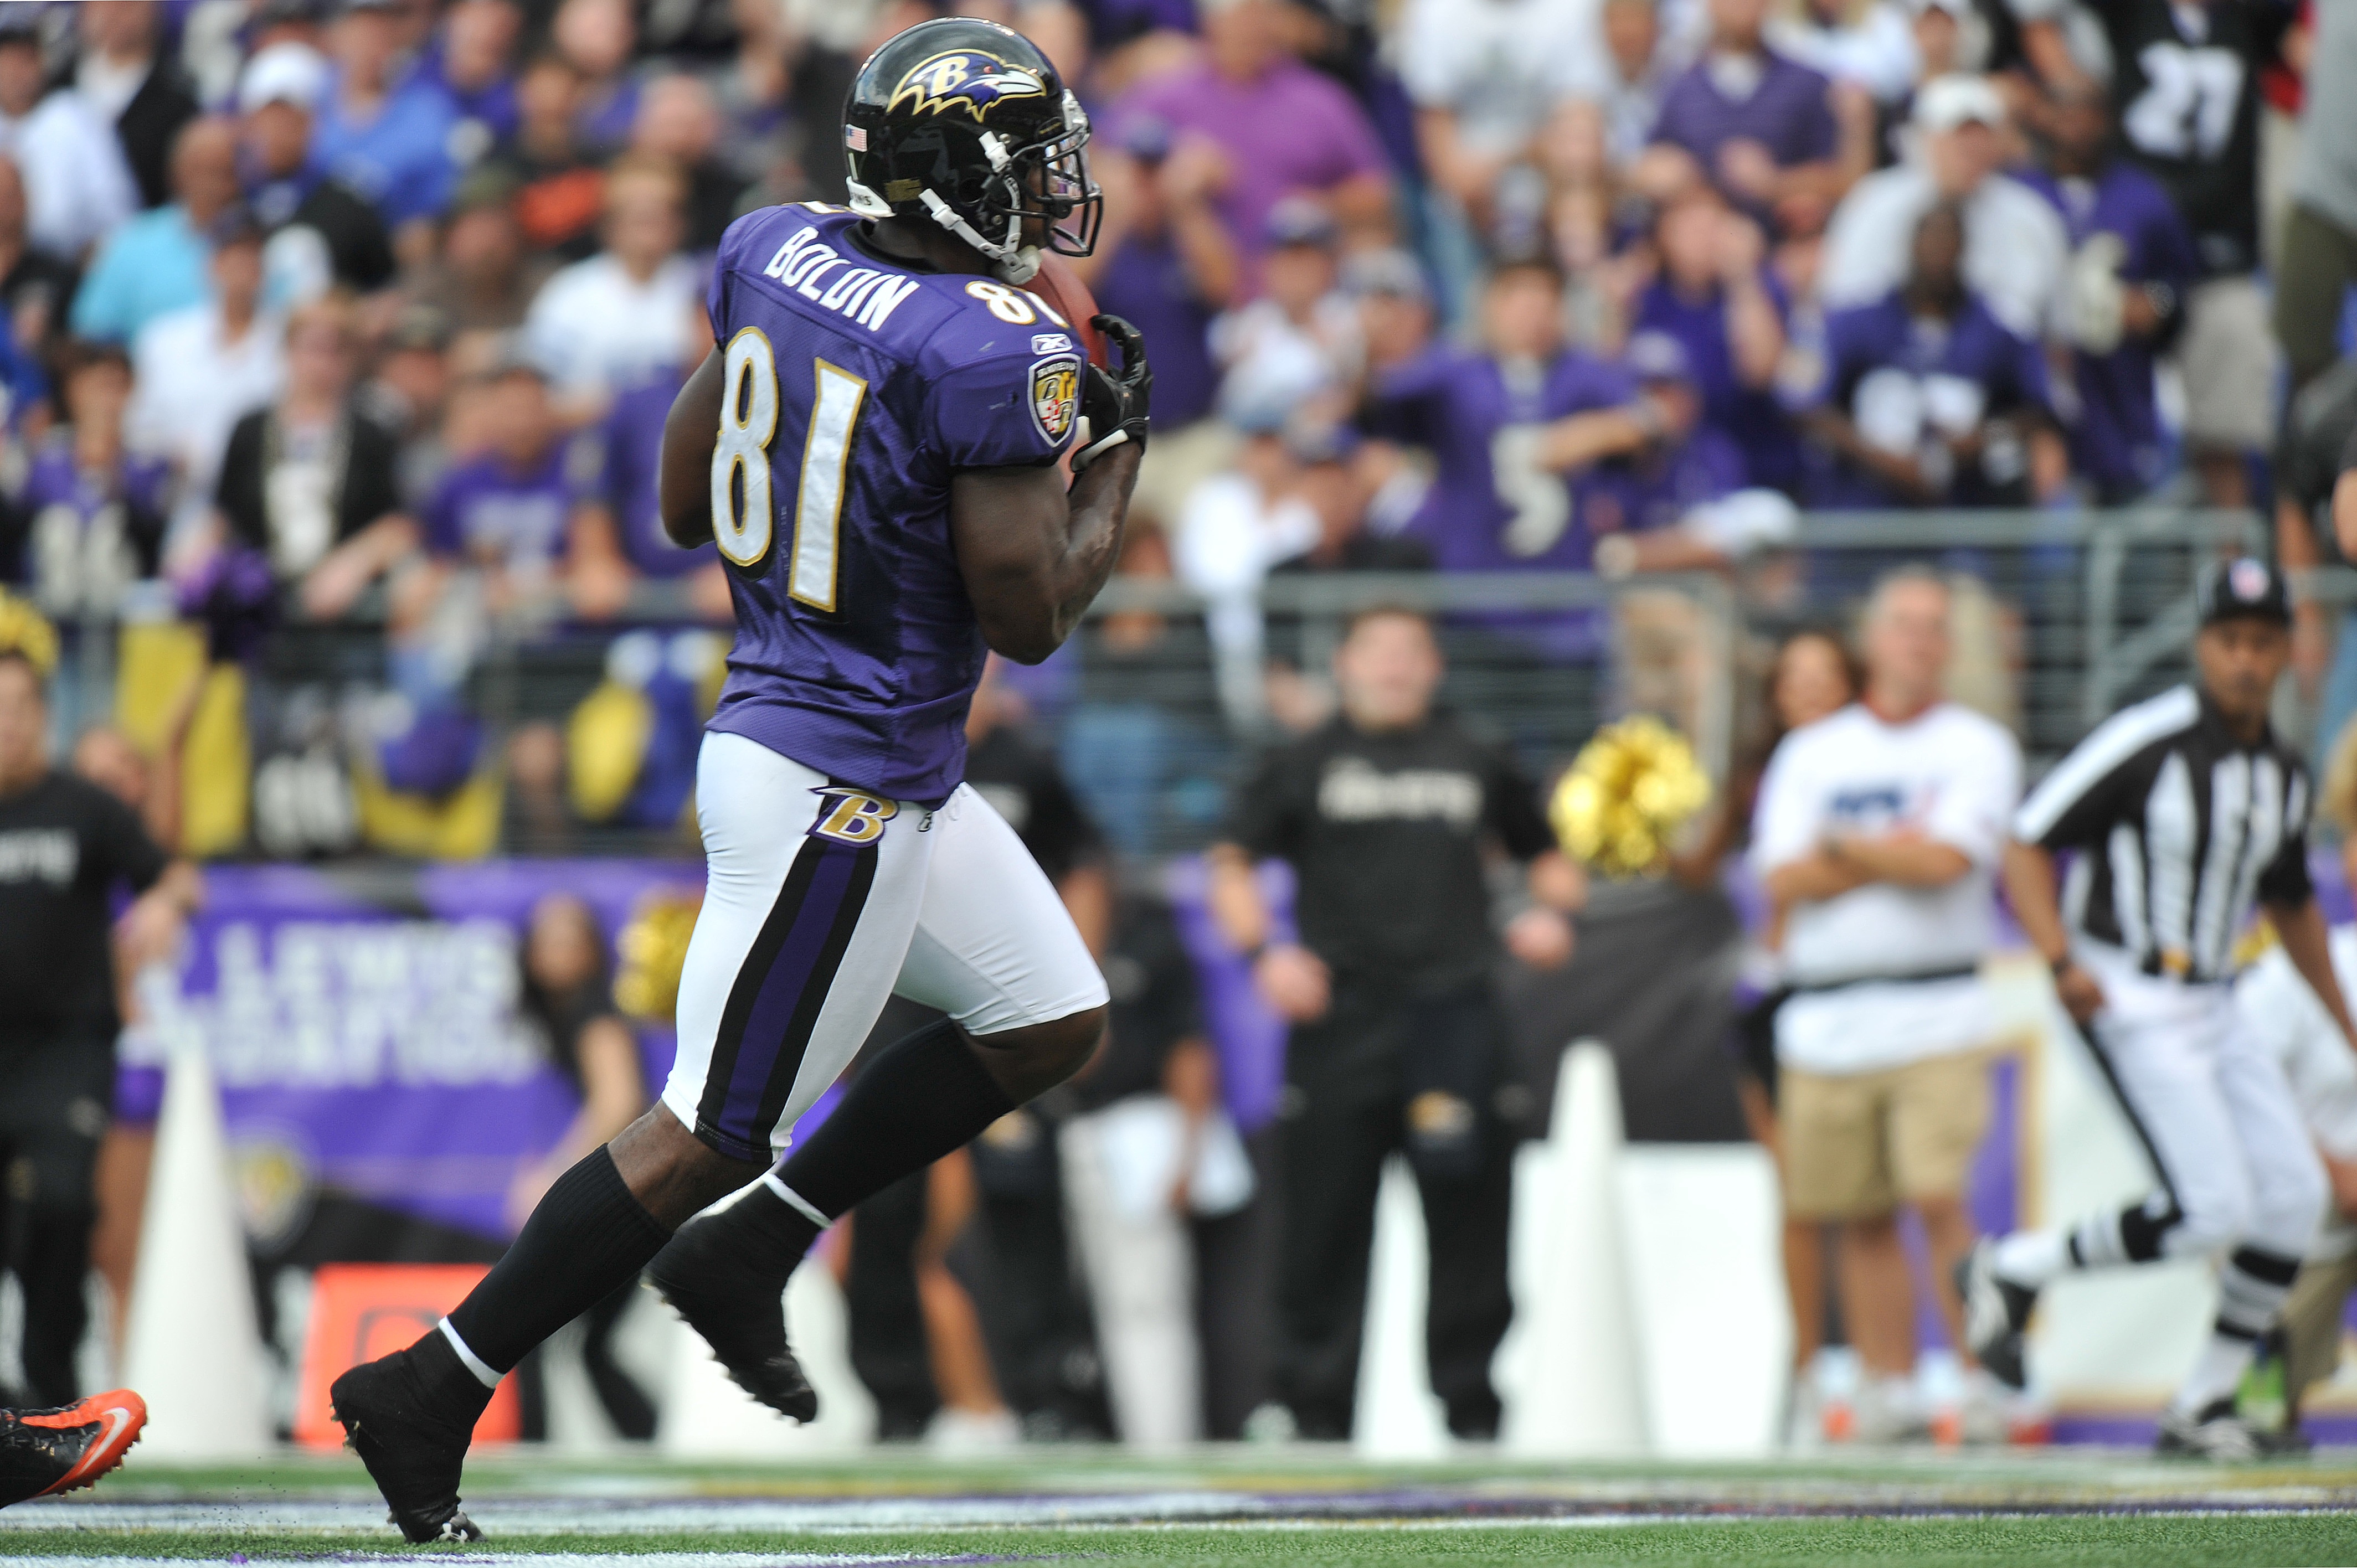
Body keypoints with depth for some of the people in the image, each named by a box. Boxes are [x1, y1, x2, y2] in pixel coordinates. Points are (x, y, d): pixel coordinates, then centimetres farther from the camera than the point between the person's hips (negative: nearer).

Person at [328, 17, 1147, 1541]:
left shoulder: (775, 253, 2)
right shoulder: (998, 353, -21)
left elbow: (688, 502, 11)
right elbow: (1028, 618, -17)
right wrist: (1116, 455, -3)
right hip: (839, 793, -9)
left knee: (1053, 1024, 19)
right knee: (710, 1134, 0)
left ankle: (746, 1254, 23)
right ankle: (434, 1392, 6)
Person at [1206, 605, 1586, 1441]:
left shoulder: (1477, 762, 16)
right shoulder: (1305, 765, 11)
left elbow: (1548, 856, 26)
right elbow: (1231, 868, 10)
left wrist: (1550, 911, 5)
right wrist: (1264, 952, -6)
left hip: (1454, 1018, 1)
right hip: (1339, 1018, -1)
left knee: (1468, 1216, -3)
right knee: (1327, 1221, -2)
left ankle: (1471, 1404, 3)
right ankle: (1318, 1408, 4)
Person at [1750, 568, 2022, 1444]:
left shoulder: (1977, 748, 5)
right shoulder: (1810, 755, 13)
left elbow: (1947, 860, -11)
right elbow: (1783, 880, 0)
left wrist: (1841, 846, 0)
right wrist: (1898, 852, -7)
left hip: (1937, 1017, -3)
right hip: (1825, 1024, 3)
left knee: (1938, 1201, -14)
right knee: (1862, 1219, 5)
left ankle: (1986, 1379, -11)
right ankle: (1888, 1389, 11)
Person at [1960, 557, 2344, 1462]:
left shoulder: (2284, 777, 9)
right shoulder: (2147, 742, -13)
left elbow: (2291, 903, 25)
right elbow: (2027, 846, -11)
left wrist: (2348, 1029, 30)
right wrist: (2061, 961, -24)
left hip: (2208, 1006, 8)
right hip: (2130, 1003, -8)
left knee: (2292, 1197, -1)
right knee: (2211, 1210, -16)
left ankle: (2203, 1406, 9)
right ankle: (2013, 1273, 2)